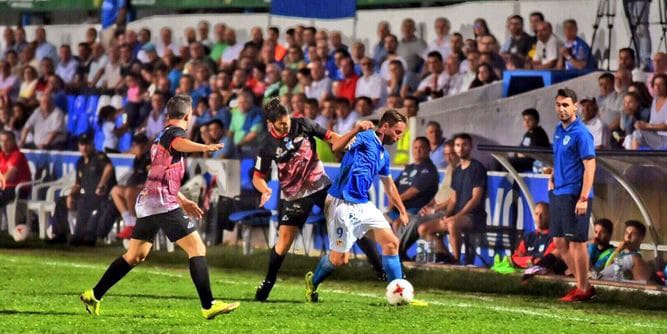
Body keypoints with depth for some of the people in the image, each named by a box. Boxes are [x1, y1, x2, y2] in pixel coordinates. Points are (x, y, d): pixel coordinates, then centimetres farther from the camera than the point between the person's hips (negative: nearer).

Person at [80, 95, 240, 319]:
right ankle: (209, 306, -15)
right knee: (197, 248, -9)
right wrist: (204, 147, -54)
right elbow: (178, 143, -34)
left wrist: (183, 201, 40)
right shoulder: (175, 132, -6)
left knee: (135, 255, 18)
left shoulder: (161, 136, 24)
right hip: (163, 202, -10)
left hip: (147, 201, 10)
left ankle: (94, 296, 21)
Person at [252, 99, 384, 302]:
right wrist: (265, 190, -24)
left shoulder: (302, 125, -7)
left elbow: (329, 137, 3)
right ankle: (269, 281, 13)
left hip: (321, 185, 2)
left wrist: (355, 131, -11)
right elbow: (258, 177, -2)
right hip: (293, 196, -2)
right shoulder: (268, 146, -10)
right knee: (284, 239, -7)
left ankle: (380, 268, 2)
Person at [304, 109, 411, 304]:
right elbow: (337, 147, -29)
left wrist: (402, 211, 31)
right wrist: (357, 130, -43)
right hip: (343, 205, -8)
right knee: (340, 259, -1)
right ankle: (313, 282, 28)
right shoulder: (364, 138, -10)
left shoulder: (383, 155, 17)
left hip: (364, 205, 8)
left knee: (391, 243, -3)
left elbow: (389, 187, 31)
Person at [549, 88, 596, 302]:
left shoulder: (581, 133, -14)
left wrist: (583, 198, -22)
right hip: (558, 194, 9)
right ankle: (582, 284, 20)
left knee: (576, 242, -3)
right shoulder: (559, 130, 12)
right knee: (560, 243, 11)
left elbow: (590, 166, -17)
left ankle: (583, 290, 6)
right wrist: (552, 177, 12)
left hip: (574, 196, -9)